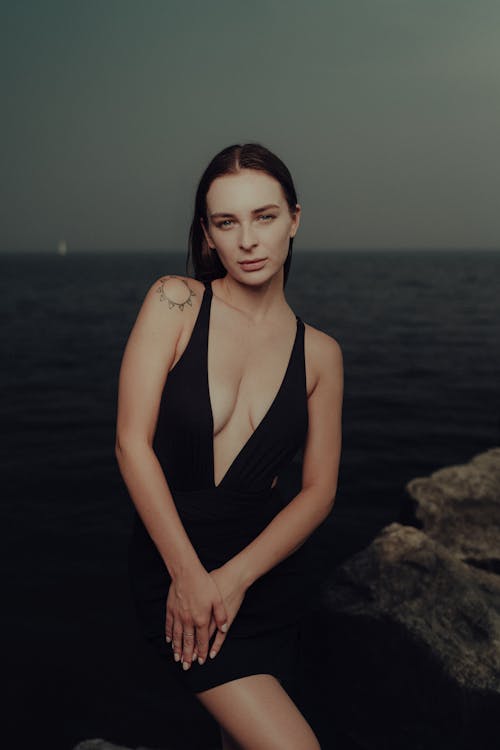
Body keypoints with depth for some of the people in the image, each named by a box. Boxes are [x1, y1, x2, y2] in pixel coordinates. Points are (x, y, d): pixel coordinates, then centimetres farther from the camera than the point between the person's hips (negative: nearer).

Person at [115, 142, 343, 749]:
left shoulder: (319, 352, 0)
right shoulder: (174, 302, -8)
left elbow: (318, 490, -1)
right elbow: (132, 442, -12)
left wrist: (234, 578, -13)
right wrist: (188, 575, -14)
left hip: (269, 568, 3)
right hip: (169, 562, -3)